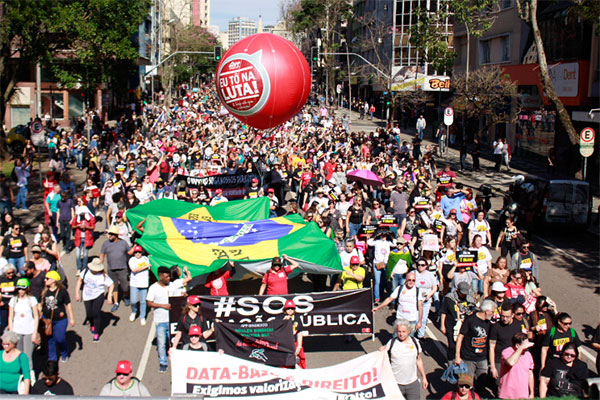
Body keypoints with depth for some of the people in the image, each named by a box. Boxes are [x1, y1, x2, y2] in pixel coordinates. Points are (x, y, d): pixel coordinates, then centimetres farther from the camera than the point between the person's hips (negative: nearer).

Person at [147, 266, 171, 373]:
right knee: (161, 343, 3)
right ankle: (163, 363, 16)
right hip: (160, 320, -2)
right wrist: (163, 305, -14)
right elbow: (149, 303, -6)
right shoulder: (154, 288, -4)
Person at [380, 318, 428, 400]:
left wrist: (424, 377, 14)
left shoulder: (415, 342, 3)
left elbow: (418, 360, 13)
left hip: (413, 383, 2)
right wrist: (381, 350, -16)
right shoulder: (391, 343, -4)